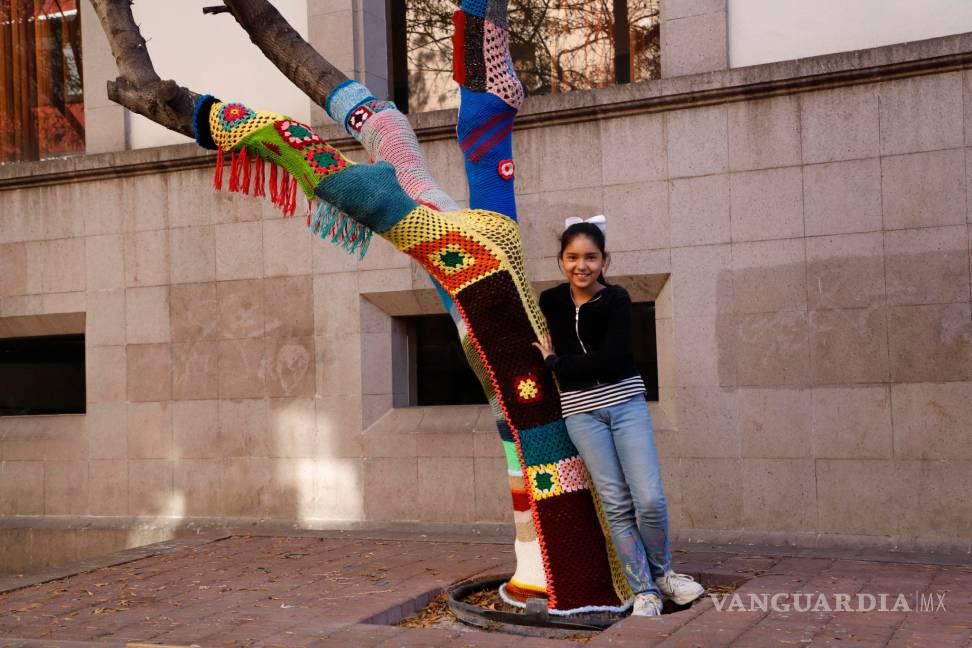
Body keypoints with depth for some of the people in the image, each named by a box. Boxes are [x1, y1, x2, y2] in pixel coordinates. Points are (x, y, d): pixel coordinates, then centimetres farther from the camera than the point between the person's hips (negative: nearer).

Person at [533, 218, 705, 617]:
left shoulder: (616, 300, -7)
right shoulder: (550, 302, 3)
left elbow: (609, 359, -18)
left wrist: (555, 363, -10)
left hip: (625, 401, -2)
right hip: (580, 410, 2)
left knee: (649, 498, -9)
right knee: (616, 504, 0)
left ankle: (661, 572, 17)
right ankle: (644, 591, 9)